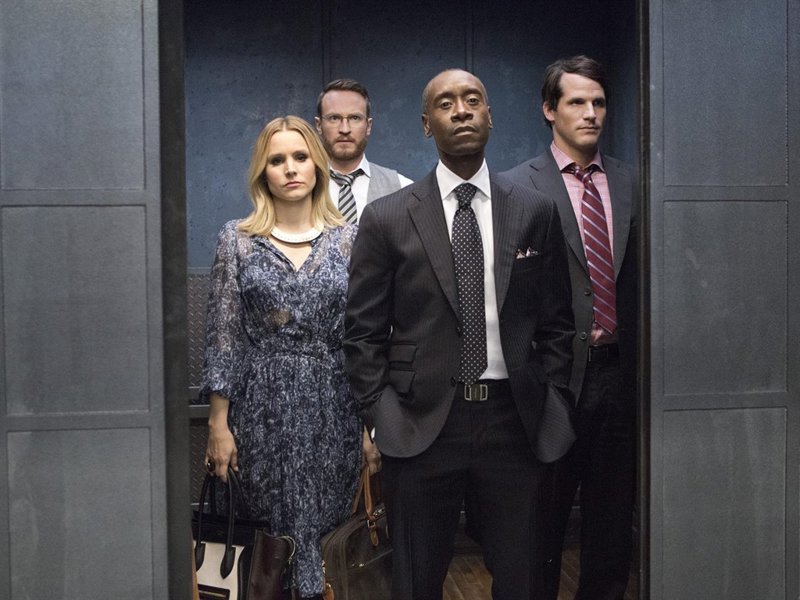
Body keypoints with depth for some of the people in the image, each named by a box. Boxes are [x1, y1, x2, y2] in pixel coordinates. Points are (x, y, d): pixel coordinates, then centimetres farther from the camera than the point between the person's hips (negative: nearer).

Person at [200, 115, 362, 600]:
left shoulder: (349, 239, 3)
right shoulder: (238, 239, 1)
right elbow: (223, 336, 0)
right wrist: (219, 423, -4)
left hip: (334, 409, 1)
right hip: (263, 408, -1)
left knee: (328, 528, 9)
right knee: (270, 530, 8)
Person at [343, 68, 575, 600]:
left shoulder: (536, 212, 6)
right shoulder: (387, 218, 1)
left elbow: (556, 324, 9)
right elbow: (364, 333, 2)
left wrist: (551, 410, 3)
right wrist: (377, 421, -3)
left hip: (513, 422, 2)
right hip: (421, 425, -1)